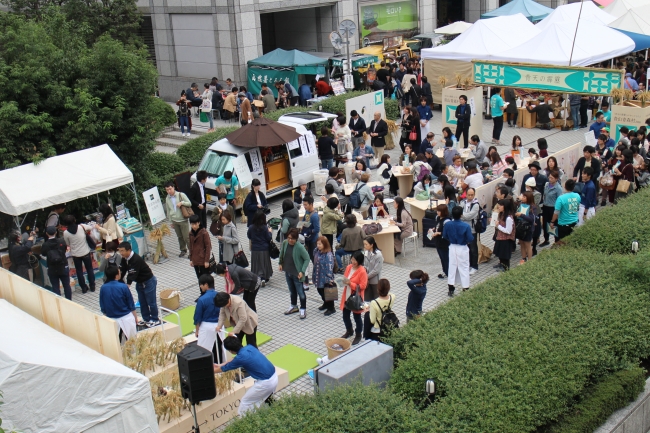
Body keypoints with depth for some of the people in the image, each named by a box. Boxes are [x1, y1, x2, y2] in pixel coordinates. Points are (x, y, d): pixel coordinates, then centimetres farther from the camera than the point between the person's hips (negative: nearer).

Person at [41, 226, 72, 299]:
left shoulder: (45, 245, -16)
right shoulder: (61, 241, -12)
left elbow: (43, 254, 1)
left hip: (52, 270, -1)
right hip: (63, 267, 1)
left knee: (55, 287, 8)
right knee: (67, 285, 13)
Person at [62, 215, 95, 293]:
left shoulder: (65, 233, -13)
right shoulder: (82, 227, -14)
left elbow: (67, 244, 1)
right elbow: (91, 227, 6)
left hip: (75, 254, 0)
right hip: (86, 252, 0)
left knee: (79, 271, 15)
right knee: (89, 269, 16)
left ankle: (84, 288, 21)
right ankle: (92, 286, 24)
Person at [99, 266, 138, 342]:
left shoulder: (103, 288, -7)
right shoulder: (123, 287, -16)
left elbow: (102, 307, 3)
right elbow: (131, 304, -7)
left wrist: (106, 316, 18)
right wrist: (136, 317, 6)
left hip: (111, 319, 3)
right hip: (126, 318, -3)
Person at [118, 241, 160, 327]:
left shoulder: (136, 259, -32)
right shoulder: (124, 259, -5)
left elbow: (132, 275, -36)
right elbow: (121, 271, -6)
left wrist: (127, 286, -39)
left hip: (148, 281, -9)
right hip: (139, 282, 9)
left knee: (151, 302, 4)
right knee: (142, 302, 17)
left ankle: (155, 320, 19)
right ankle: (146, 319, 31)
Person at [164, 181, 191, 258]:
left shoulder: (181, 195, -8)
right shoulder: (167, 198, 7)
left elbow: (189, 203, -6)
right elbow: (168, 210, 15)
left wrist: (182, 202, -23)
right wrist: (171, 221, 16)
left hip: (183, 220, -4)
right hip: (174, 221, 5)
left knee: (186, 237, -2)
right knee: (180, 237, 13)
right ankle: (183, 250, 28)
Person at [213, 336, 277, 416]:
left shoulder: (241, 358, -18)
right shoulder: (249, 347, 3)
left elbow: (224, 369, 0)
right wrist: (220, 365, 28)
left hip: (265, 383, -8)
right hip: (274, 376, 8)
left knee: (245, 402, 11)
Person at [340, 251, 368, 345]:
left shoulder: (362, 271, -19)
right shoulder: (348, 267, 1)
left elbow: (362, 286, -20)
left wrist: (350, 283, -25)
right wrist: (344, 281, -8)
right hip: (346, 296, 7)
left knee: (357, 317, 8)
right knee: (345, 316, 18)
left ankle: (358, 335, 26)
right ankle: (349, 331, 41)